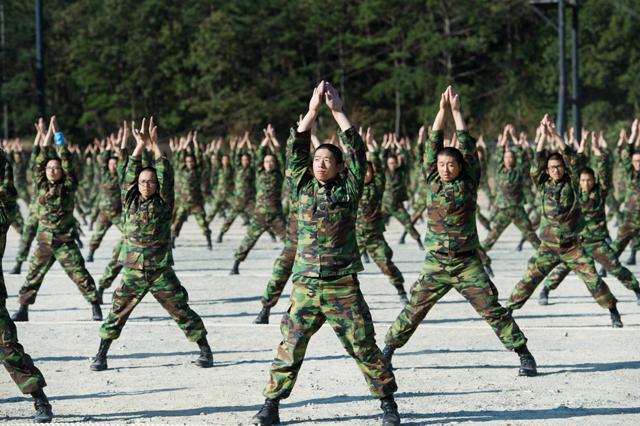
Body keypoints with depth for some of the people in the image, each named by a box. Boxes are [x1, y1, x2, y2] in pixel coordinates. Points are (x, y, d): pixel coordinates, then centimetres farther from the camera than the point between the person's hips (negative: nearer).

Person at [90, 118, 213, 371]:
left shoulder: (162, 204, 0)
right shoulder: (130, 202, 6)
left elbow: (166, 177, -8)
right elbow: (130, 176, -2)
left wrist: (154, 147, -10)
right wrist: (139, 147, -9)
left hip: (161, 271, -2)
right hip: (133, 271, 2)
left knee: (182, 311, 2)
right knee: (117, 313, 1)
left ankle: (205, 351, 10)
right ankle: (101, 355, 8)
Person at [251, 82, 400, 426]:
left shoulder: (347, 190, 2)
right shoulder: (302, 188, 8)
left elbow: (356, 151, -5)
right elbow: (295, 149, 2)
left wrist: (337, 111, -6)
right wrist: (313, 110, -3)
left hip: (343, 285, -2)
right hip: (305, 285, 2)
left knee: (363, 346, 1)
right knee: (290, 346, 2)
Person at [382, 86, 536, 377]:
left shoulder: (469, 184, 1)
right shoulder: (433, 183, 5)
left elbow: (468, 148, -2)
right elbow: (432, 146, 1)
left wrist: (456, 111, 0)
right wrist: (442, 111, -2)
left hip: (468, 263, -1)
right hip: (436, 263, 2)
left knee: (492, 309, -4)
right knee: (414, 309, 3)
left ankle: (523, 353, 0)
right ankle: (388, 349, 15)